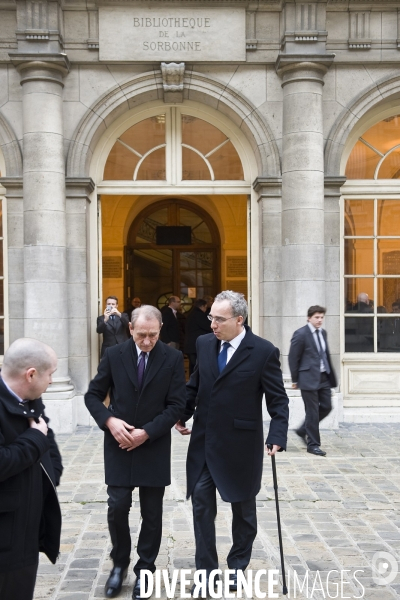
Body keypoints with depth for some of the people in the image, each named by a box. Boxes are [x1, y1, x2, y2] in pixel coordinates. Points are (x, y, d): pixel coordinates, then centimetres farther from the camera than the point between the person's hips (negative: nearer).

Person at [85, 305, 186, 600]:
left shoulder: (173, 358, -7)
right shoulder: (114, 355, -3)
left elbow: (176, 405, -8)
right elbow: (93, 395, 3)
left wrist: (147, 432, -16)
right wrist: (109, 421, -15)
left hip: (154, 447, 0)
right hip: (119, 445, 1)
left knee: (151, 513, 8)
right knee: (118, 507, 2)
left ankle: (145, 569, 27)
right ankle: (119, 563, 26)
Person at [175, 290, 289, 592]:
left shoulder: (264, 351, -13)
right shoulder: (204, 343, 0)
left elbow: (278, 399, -10)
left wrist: (277, 436, -20)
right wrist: (183, 414, 7)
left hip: (240, 443, -3)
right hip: (204, 441, 4)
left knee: (243, 507, 15)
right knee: (201, 503, 4)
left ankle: (238, 566, 35)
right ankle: (206, 570, 19)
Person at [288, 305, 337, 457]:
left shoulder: (323, 332, 11)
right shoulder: (301, 334, -11)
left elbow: (326, 354, 15)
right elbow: (293, 358, -9)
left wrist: (330, 374, 10)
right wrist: (295, 380, -6)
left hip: (324, 377, 7)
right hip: (309, 378, -7)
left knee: (326, 407, 11)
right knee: (312, 412, -1)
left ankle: (303, 430, 29)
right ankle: (313, 444, 12)